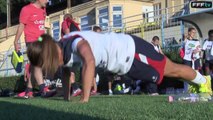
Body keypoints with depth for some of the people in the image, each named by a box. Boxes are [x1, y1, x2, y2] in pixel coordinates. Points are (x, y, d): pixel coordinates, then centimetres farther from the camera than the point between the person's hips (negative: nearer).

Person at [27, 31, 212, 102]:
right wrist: (66, 97, 10)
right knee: (168, 72, 26)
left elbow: (90, 63, -54)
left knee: (172, 69, 13)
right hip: (126, 64, 8)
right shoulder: (63, 51, -7)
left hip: (131, 51, -8)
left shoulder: (76, 42, -36)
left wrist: (85, 99, -53)